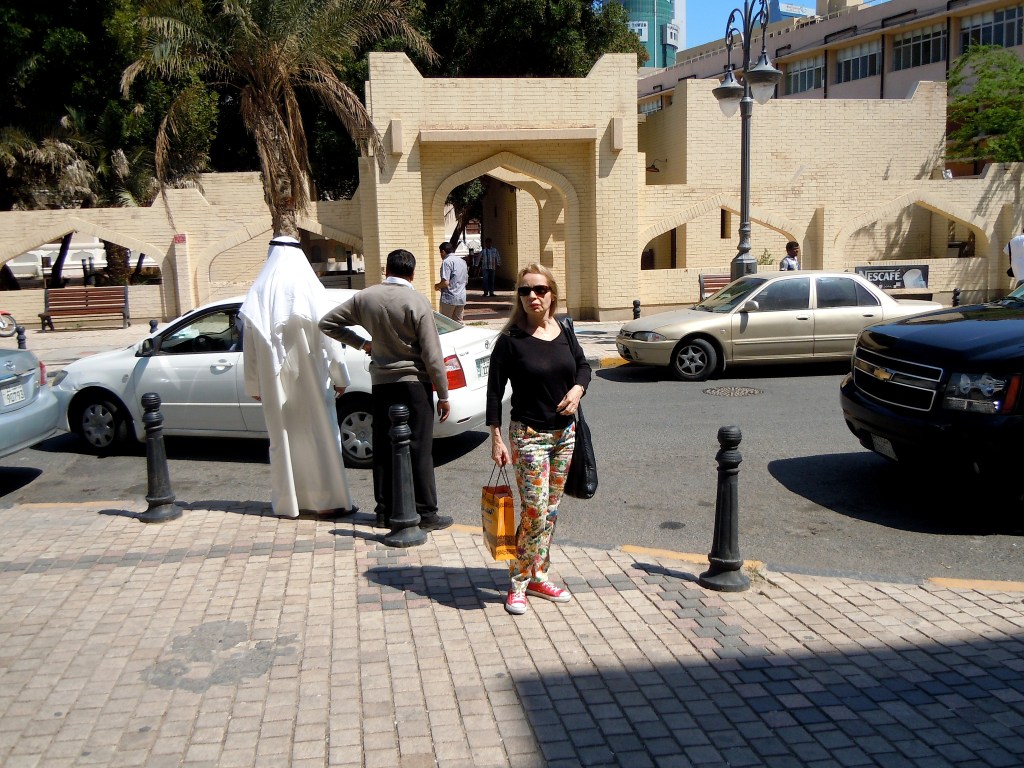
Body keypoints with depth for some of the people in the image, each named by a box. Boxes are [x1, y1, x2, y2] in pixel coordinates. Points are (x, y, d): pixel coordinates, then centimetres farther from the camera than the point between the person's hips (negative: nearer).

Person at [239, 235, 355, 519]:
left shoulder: (259, 292, 2)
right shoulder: (309, 289, -8)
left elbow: (250, 346, 5)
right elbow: (327, 337, -7)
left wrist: (254, 385, 13)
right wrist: (339, 376, 1)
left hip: (274, 382, 3)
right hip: (310, 379, -3)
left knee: (283, 438, 10)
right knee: (320, 435, 4)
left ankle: (288, 502, 17)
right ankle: (327, 500, 8)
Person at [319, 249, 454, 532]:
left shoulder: (366, 297, 0)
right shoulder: (417, 302, -13)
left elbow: (327, 323, 8)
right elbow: (432, 354, -13)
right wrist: (443, 396, -6)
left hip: (381, 383, 4)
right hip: (414, 384, -4)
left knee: (383, 449, 10)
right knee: (419, 450, 0)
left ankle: (385, 512, 16)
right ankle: (426, 514, 4)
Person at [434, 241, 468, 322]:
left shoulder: (447, 261, -11)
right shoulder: (463, 261, 14)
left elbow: (445, 282, -18)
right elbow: (466, 281, 21)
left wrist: (437, 286, 0)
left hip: (449, 298, -7)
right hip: (462, 298, 7)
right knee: (458, 323, 12)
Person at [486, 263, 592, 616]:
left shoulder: (564, 333, 3)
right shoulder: (511, 340, -10)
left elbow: (583, 366, 18)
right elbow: (495, 390, -8)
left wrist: (577, 388, -4)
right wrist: (496, 438, -11)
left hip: (564, 432, 5)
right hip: (529, 435, -5)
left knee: (551, 510, 12)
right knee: (534, 512, -8)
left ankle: (538, 576, 26)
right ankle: (518, 583, 9)